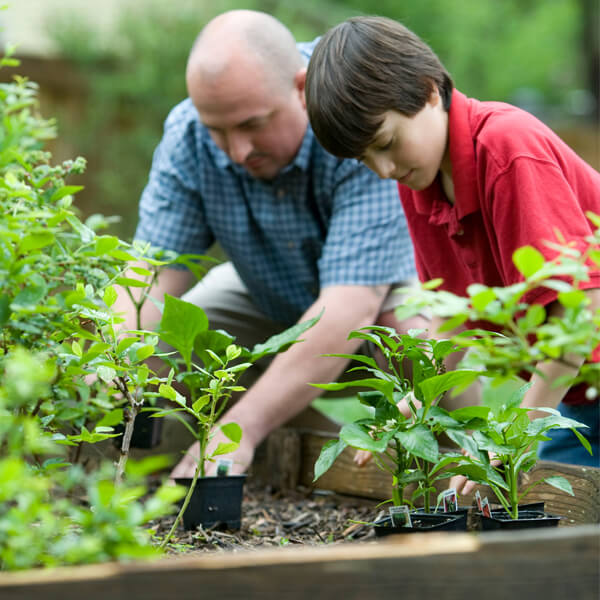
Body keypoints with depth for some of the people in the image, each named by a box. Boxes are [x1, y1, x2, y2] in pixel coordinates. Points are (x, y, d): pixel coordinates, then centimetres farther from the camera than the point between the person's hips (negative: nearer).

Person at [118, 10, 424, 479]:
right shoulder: (188, 135, -21)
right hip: (270, 303, 4)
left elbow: (351, 306, -42)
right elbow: (155, 269, -22)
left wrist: (241, 428, -51)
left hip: (391, 287, -4)